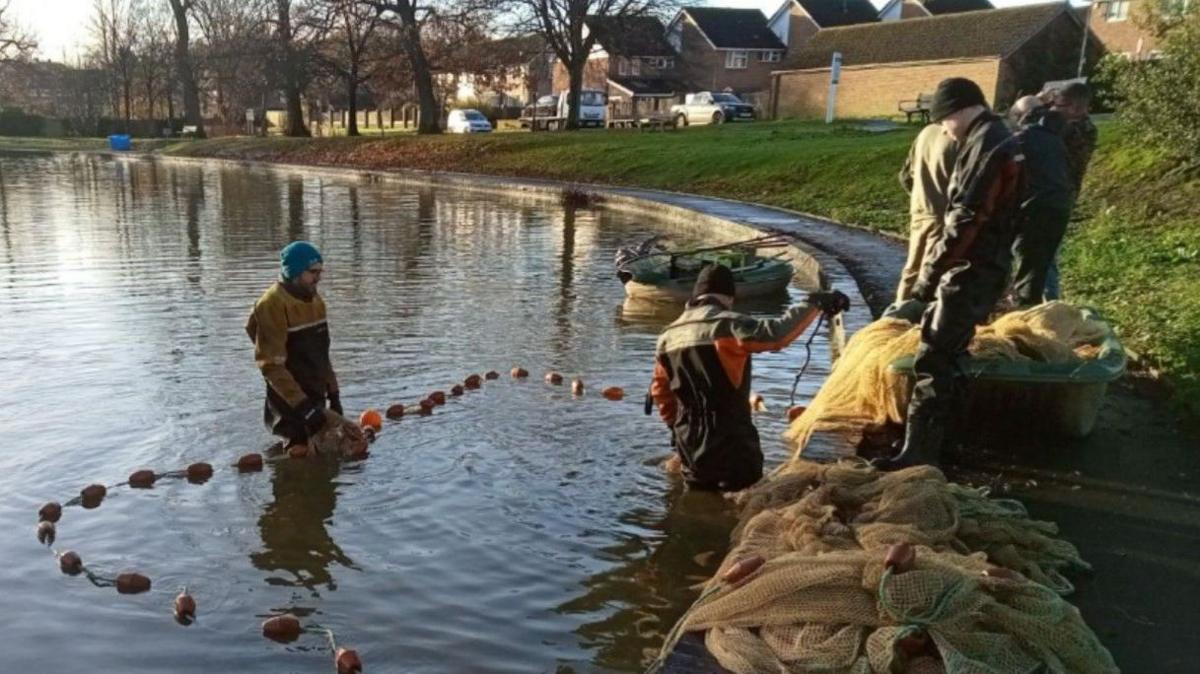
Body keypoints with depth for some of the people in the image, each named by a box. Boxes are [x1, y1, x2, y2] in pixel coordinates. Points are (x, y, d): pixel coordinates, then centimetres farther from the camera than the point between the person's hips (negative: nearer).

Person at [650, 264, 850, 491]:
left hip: (688, 444, 7)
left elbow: (660, 391, 16)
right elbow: (775, 335, -30)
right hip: (728, 442, -7)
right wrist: (813, 304, -23)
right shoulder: (725, 325, -15)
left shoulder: (669, 335, 9)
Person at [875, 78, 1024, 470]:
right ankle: (926, 444, 23)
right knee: (946, 358, 15)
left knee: (934, 360, -9)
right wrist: (935, 274, 17)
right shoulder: (994, 141, 17)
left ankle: (918, 453, -6)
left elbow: (965, 221, -22)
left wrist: (928, 276, -18)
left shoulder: (987, 146, -16)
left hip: (970, 272, -10)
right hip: (979, 269, 11)